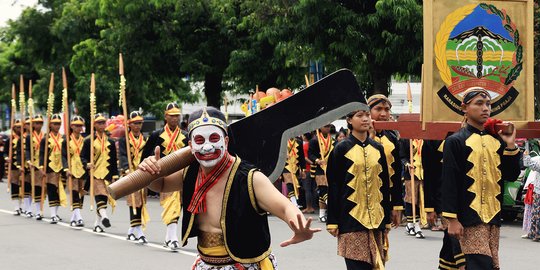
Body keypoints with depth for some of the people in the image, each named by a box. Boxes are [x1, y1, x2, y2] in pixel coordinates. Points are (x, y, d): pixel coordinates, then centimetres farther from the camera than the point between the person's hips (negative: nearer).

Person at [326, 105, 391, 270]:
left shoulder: (378, 149, 11)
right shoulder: (342, 149, -2)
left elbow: (385, 185, 14)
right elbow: (333, 187, -3)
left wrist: (387, 219, 11)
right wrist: (332, 221, -7)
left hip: (376, 218, 4)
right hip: (352, 217, -4)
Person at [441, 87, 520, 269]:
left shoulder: (496, 140, 12)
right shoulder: (456, 141, -4)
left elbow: (512, 175, 12)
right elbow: (449, 182, -8)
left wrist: (510, 146, -1)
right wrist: (452, 219, -13)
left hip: (493, 215, 6)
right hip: (470, 217, -6)